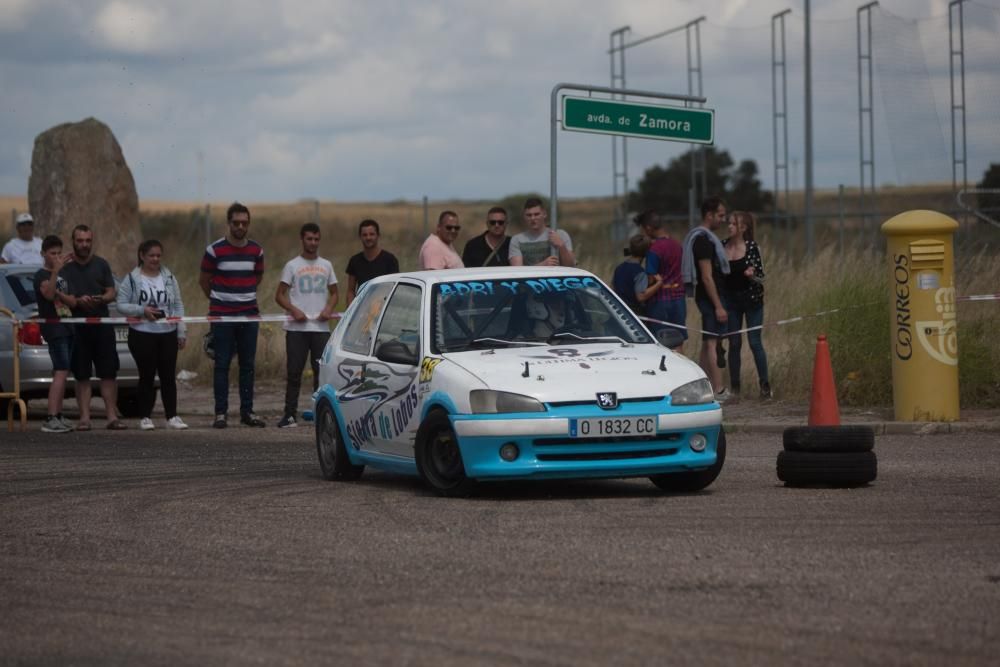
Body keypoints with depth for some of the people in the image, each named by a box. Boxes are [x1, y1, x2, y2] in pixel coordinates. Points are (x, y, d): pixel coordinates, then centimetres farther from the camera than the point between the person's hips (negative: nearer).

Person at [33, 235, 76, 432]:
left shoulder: (63, 275, 17)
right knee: (61, 371, -17)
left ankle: (58, 416, 14)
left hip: (66, 329, 8)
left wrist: (60, 295, -10)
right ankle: (50, 419, -24)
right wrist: (56, 270, -40)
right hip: (54, 329, -8)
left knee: (62, 373, 9)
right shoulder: (42, 275, -7)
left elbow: (72, 302, 10)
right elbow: (48, 293, -28)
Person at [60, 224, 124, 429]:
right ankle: (84, 418, 3)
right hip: (77, 326, -2)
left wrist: (101, 299, -13)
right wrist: (78, 301, -21)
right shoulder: (65, 268, 2)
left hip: (102, 325, 2)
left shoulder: (101, 265, 10)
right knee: (82, 376, 1)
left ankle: (112, 416, 1)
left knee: (109, 373, -2)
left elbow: (112, 292, 10)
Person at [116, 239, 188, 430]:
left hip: (168, 334, 3)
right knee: (147, 376, -1)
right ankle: (145, 417, 7)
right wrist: (142, 310, -16)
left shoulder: (169, 278, 9)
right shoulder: (132, 279, -1)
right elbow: (121, 305, -3)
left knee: (169, 376, 2)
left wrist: (181, 332, 4)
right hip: (142, 335, -3)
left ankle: (172, 416, 7)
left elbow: (178, 306, 10)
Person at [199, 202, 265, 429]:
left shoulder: (256, 250, 5)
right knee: (222, 364, -2)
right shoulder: (215, 250, -6)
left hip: (249, 314, 3)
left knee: (248, 364, 5)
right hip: (222, 315, -3)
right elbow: (204, 280, 6)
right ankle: (220, 412, 1)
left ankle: (247, 411, 10)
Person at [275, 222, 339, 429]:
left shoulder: (326, 266, 13)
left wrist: (329, 309, -2)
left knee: (322, 370, 1)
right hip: (297, 327, -2)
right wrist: (293, 310, -14)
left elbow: (334, 293, 18)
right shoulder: (292, 266, 4)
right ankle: (289, 414, -1)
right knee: (294, 371, -3)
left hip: (321, 326, 2)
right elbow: (279, 295, 3)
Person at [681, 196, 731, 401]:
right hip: (710, 297, -11)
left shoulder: (702, 237, 16)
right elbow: (707, 277, -21)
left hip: (706, 297, 11)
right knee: (713, 343, -10)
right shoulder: (703, 240, -17)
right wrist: (718, 306, -21)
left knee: (707, 343, 13)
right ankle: (718, 390, -12)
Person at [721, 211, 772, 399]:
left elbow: (761, 278, -6)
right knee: (734, 343, 6)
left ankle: (765, 384, 5)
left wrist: (752, 275, -27)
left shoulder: (752, 247, -8)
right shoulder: (722, 247, 1)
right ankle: (734, 385, 13)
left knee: (755, 342, -4)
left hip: (751, 299, -3)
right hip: (730, 300, 3)